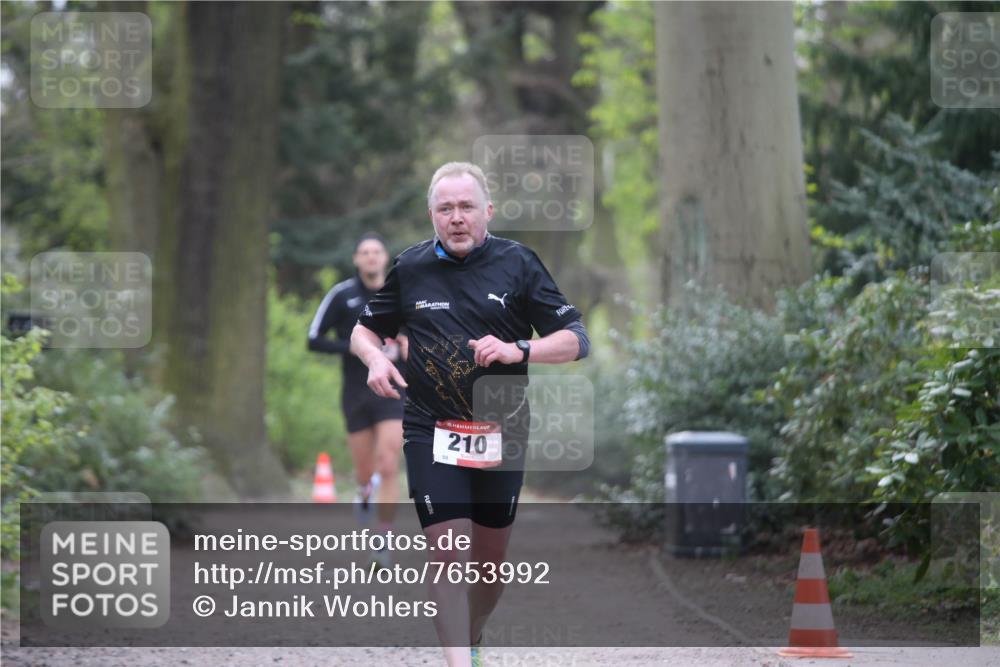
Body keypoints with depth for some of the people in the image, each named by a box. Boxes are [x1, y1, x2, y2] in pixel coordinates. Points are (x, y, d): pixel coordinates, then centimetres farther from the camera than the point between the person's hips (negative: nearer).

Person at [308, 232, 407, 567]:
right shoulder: (342, 295, -4)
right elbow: (314, 340, -4)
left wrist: (405, 348, -3)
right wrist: (356, 349, -17)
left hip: (392, 392, 0)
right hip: (356, 393, 0)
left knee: (389, 468, -13)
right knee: (365, 473, 8)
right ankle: (366, 490, 45)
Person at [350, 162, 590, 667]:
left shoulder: (517, 263, -3)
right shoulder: (410, 267, 2)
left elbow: (576, 339, -3)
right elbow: (365, 329, 16)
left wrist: (519, 351, -21)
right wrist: (375, 359, -7)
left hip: (501, 431, 1)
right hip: (431, 431, -1)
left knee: (491, 557, 10)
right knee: (447, 551, -13)